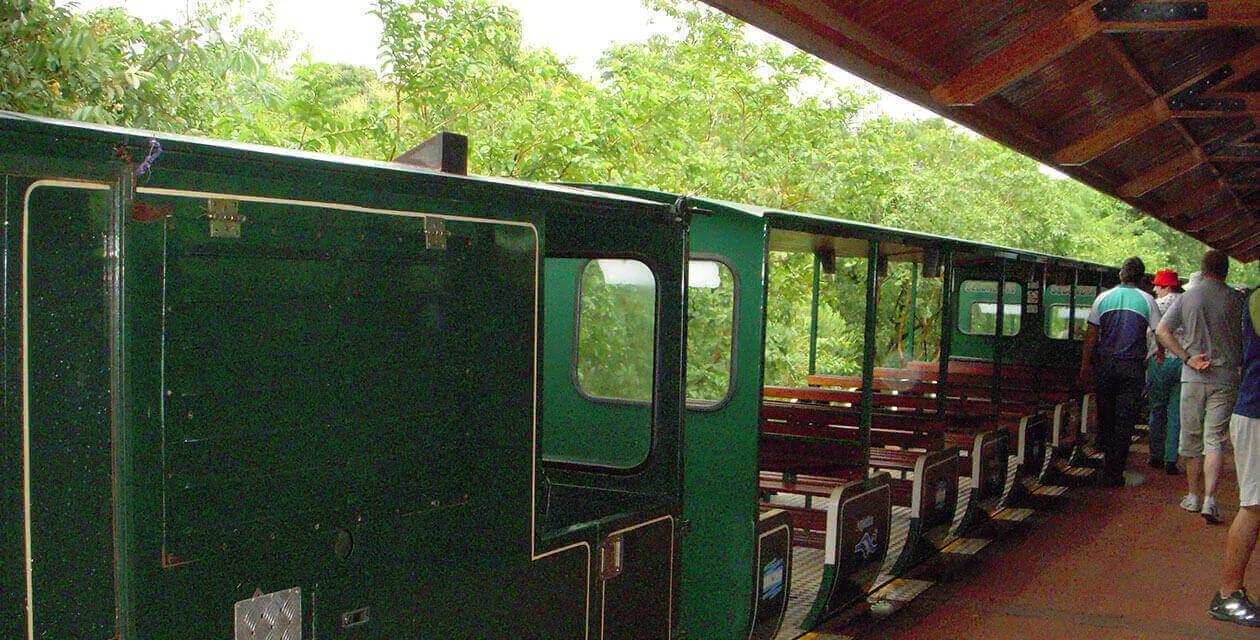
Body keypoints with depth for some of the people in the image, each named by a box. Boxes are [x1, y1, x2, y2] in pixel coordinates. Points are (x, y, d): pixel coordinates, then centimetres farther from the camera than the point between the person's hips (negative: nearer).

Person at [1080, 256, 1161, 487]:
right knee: (1125, 419, 0)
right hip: (1133, 368, -1)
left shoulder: (1104, 298, 6)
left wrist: (1085, 365, 9)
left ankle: (1108, 462, 25)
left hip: (1105, 365, 1)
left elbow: (1091, 335, 4)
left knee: (1105, 416, 14)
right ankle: (1114, 473, -3)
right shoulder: (1147, 300, 2)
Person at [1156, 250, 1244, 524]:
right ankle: (1210, 499, -12)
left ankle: (1194, 496, 19)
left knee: (1191, 438, 12)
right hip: (1226, 377, -1)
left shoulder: (1187, 297, 1)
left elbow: (1161, 331, -4)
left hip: (1194, 378, 1)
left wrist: (1187, 358, -5)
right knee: (1215, 439, -1)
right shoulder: (1236, 299, -4)